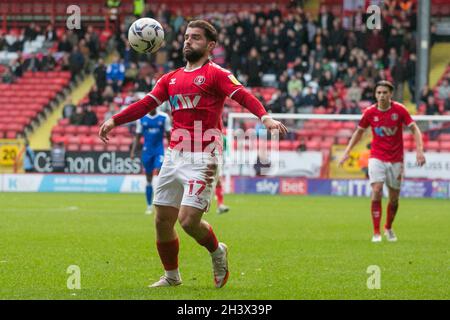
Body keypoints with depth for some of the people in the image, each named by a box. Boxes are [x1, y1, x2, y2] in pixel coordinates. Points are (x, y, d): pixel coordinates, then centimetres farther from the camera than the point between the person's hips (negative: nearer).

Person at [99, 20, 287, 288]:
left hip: (202, 159, -6)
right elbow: (146, 104, 16)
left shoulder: (216, 74, -3)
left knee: (188, 220, -15)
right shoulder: (171, 79, 17)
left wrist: (265, 117, -32)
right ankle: (171, 276, 25)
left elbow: (243, 96, -15)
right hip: (174, 156, 6)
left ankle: (217, 251, 16)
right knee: (162, 220, 6)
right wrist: (114, 121, 5)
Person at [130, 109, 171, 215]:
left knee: (159, 171, -22)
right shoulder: (141, 118, 2)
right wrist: (133, 151, -1)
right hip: (147, 151, 1)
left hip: (159, 150, -1)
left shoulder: (164, 117, -1)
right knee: (149, 179, 4)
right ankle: (149, 206, 13)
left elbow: (169, 135, 4)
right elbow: (137, 137, 8)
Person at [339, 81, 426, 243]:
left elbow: (414, 129, -5)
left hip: (396, 160, 1)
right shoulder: (370, 112, -4)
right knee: (376, 191, -18)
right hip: (377, 157, -1)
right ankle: (376, 233, -12)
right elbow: (359, 132, 10)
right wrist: (347, 152, 6)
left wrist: (419, 150, -17)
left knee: (394, 198, 7)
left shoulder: (399, 110, -8)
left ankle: (388, 228, 33)